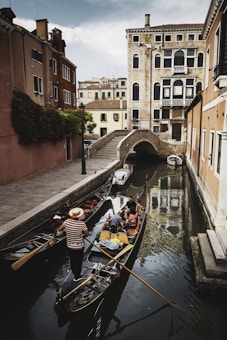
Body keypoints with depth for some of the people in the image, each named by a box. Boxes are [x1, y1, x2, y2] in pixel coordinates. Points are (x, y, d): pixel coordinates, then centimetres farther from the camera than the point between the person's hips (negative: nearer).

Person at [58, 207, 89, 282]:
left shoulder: (67, 221, -16)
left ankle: (75, 273, 45)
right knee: (78, 261, 18)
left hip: (70, 246, 4)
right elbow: (86, 234, -14)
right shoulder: (82, 224, -26)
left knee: (72, 261, 25)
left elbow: (59, 229, -2)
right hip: (79, 247, -4)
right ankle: (77, 276, 34)